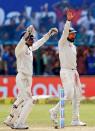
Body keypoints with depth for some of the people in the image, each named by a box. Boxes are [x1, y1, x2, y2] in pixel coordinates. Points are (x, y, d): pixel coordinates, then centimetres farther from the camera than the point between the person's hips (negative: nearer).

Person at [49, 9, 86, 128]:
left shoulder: (73, 46, 19)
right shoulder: (62, 43, -4)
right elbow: (65, 32, -22)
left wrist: (76, 74, 16)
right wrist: (68, 21, -34)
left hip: (74, 72, 8)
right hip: (65, 72, -8)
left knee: (77, 96, 5)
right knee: (69, 95, -20)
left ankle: (75, 120, 9)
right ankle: (54, 111, -5)